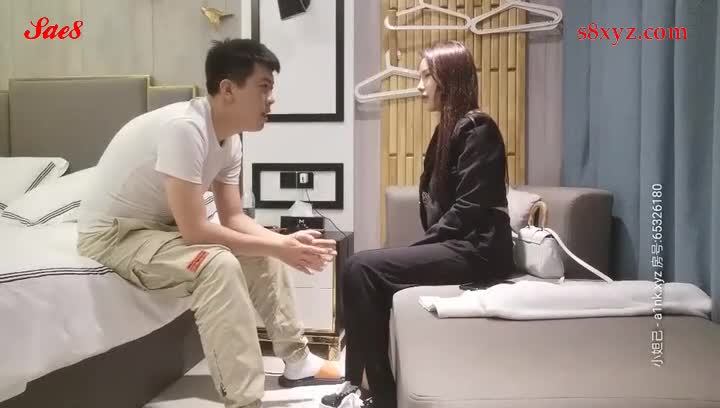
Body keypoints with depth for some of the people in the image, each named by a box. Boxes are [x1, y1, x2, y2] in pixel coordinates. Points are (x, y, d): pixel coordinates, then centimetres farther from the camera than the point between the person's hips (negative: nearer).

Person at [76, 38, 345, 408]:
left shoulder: (229, 138, -2)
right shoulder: (184, 127, -30)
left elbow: (234, 218, 1)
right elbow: (195, 230, -31)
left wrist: (285, 241, -15)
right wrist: (277, 247, -24)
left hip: (162, 226, 9)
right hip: (112, 235, -9)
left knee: (262, 252, 6)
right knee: (218, 264, -32)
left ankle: (297, 362, 16)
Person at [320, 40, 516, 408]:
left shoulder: (478, 130, -9)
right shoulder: (448, 130, 19)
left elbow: (468, 208, -17)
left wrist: (420, 247, -13)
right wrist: (421, 249, 4)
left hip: (476, 250, -9)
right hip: (453, 246, 9)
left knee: (362, 267, -18)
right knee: (365, 268, -6)